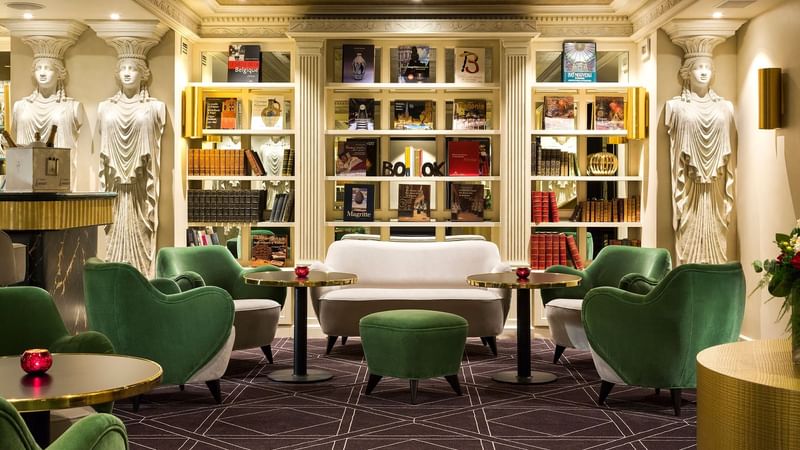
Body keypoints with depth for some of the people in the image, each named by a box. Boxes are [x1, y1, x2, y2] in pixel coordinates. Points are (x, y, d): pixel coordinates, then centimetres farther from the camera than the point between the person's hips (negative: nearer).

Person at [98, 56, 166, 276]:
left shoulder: (155, 108, 5)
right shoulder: (106, 108, 12)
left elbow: (160, 153, 2)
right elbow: (101, 152, 13)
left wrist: (156, 191, -5)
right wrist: (101, 190, 6)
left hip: (141, 189, -2)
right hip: (115, 189, 2)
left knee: (139, 239, -3)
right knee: (115, 238, -1)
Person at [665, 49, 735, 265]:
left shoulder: (725, 107, 11)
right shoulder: (677, 106, 3)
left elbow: (730, 150, 12)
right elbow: (673, 150, 2)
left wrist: (729, 193, 7)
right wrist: (677, 193, -3)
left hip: (715, 186, 2)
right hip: (689, 184, -2)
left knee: (715, 237, 4)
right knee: (689, 238, -2)